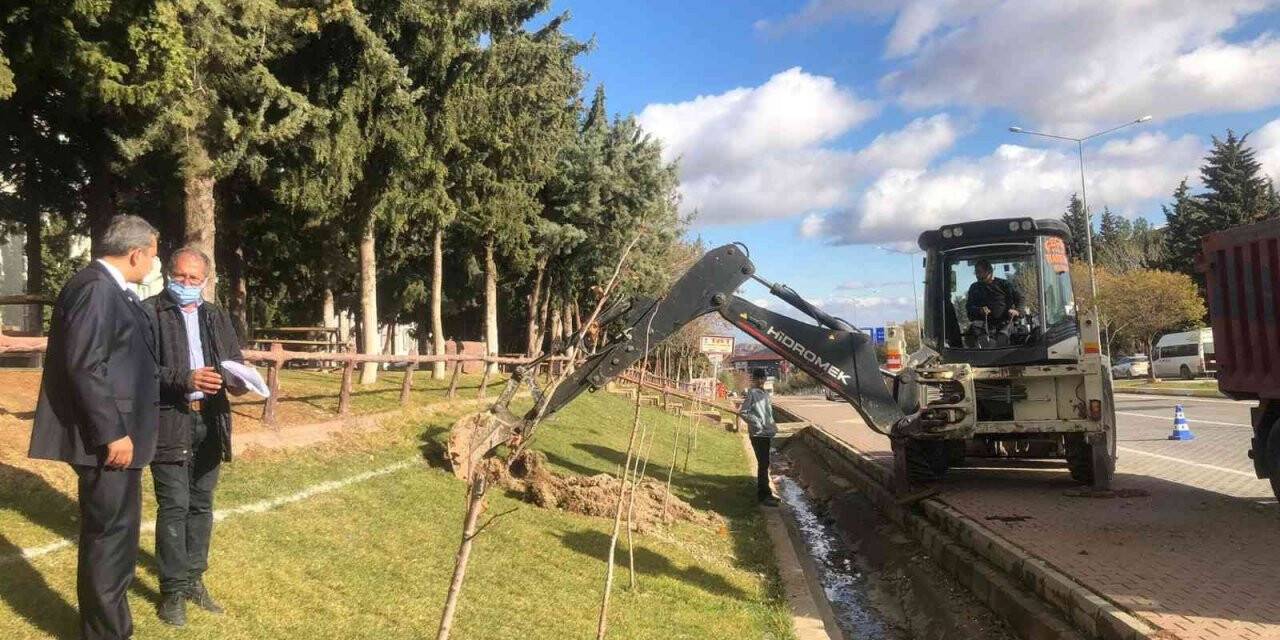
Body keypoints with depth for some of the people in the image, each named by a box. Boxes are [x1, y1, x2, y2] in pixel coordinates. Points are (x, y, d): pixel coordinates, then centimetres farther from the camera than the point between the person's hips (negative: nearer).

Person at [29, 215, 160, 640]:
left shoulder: (109, 289, 14)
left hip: (115, 434, 10)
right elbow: (84, 366, -23)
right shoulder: (94, 287, -16)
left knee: (113, 537, 19)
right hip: (107, 440, -10)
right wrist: (112, 433, -22)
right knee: (108, 538, 0)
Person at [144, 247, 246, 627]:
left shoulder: (217, 316, 15)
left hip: (209, 421, 5)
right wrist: (184, 380, -23)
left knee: (201, 505, 12)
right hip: (169, 422, -5)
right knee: (174, 505, -3)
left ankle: (194, 580, 23)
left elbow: (236, 362, 13)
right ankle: (173, 590, 8)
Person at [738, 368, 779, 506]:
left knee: (764, 464, 15)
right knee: (763, 464, -6)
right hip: (758, 434, -8)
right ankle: (763, 496, -1)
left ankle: (765, 492, 25)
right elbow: (743, 412, -16)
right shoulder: (751, 394, -12)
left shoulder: (765, 394, 13)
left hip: (767, 433, 8)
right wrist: (757, 423, -17)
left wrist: (772, 426, 15)